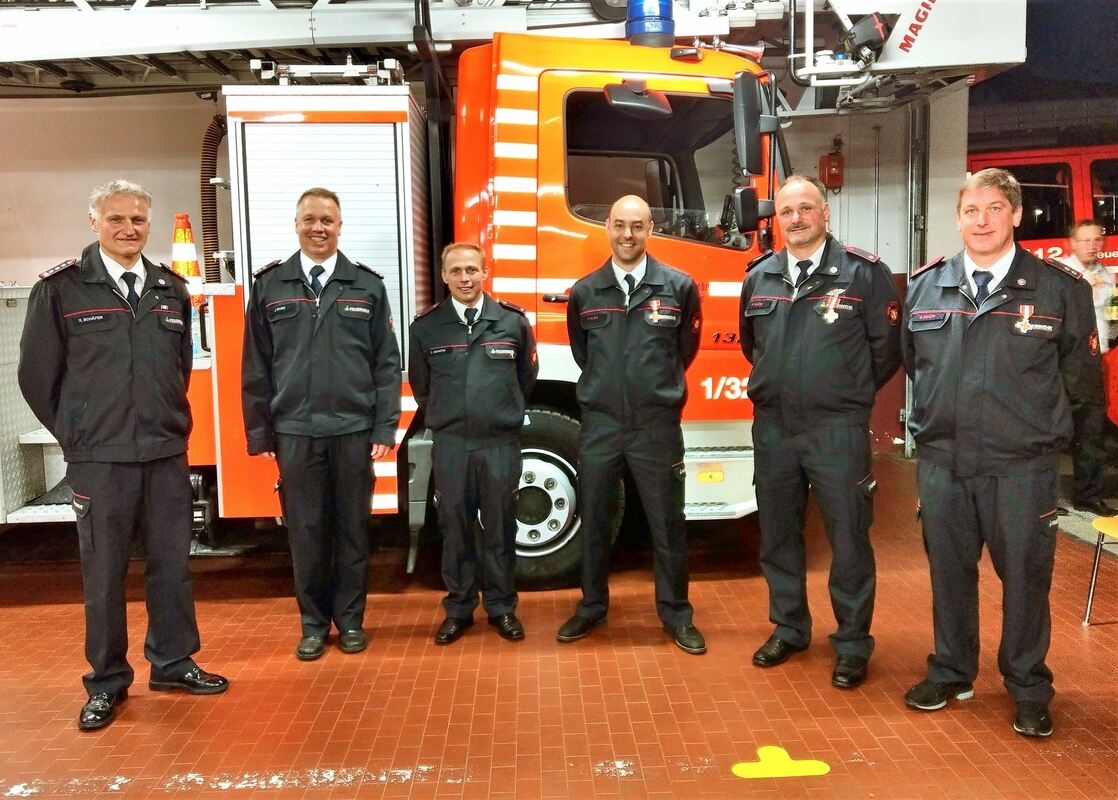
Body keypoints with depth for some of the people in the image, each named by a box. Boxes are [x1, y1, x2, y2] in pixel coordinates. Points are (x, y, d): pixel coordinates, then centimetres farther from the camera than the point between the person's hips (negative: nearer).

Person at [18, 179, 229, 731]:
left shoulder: (171, 290, 7)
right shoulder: (60, 289, -5)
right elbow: (37, 375, 0)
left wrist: (169, 422, 13)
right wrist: (78, 435, 4)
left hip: (167, 453, 4)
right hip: (99, 459, -3)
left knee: (173, 564, 10)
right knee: (103, 572, 6)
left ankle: (173, 663, 27)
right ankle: (106, 682, 20)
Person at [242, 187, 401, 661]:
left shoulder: (367, 285, 5)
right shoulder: (269, 285, 6)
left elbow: (386, 363, 3)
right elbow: (256, 366, 7)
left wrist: (385, 427, -2)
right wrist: (258, 432, 4)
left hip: (354, 429, 0)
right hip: (294, 431, 0)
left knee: (352, 529, 8)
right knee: (306, 531, 7)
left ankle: (349, 618, 23)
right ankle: (314, 623, 22)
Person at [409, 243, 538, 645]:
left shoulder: (513, 320, 0)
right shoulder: (426, 326, 2)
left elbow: (526, 377, 14)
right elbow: (420, 386, 15)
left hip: (501, 442, 0)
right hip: (450, 444, 1)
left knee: (500, 528, 8)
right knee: (455, 528, 8)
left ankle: (501, 607, 21)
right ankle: (459, 609, 20)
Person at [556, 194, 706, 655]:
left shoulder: (678, 287, -2)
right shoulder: (585, 292, 3)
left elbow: (685, 349, 11)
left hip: (657, 426, -2)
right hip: (599, 425, 2)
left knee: (667, 525, 7)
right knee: (593, 522, 11)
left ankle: (676, 613, 22)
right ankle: (592, 606, 28)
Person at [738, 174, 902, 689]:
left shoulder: (864, 273, -6)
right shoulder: (759, 277, 8)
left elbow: (886, 348, -1)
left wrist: (849, 394, 6)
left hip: (837, 430, -4)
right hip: (772, 428, 5)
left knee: (848, 540, 2)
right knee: (778, 535, 14)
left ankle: (852, 645, 17)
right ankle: (788, 628, 31)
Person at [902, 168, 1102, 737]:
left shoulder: (1059, 288, -3)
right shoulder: (924, 286, 5)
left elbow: (1080, 375, 5)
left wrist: (1031, 413, 4)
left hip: (1022, 465, -2)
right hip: (941, 460, 3)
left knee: (1025, 576, 6)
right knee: (949, 571, 13)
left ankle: (1028, 689, 24)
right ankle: (951, 674, 30)